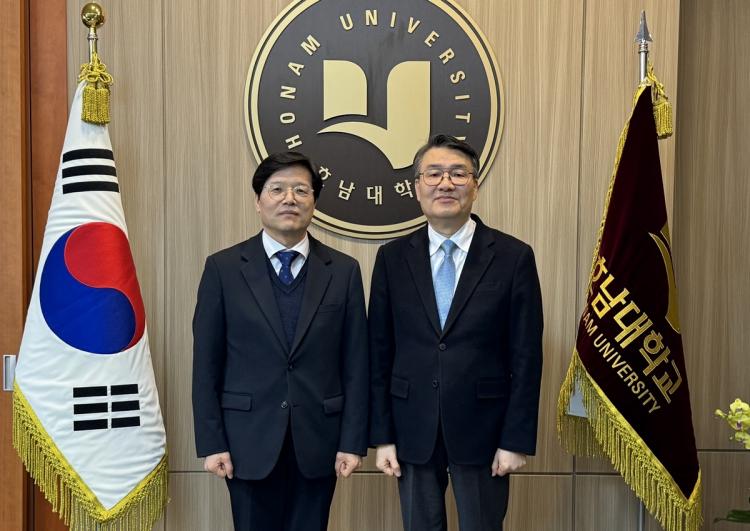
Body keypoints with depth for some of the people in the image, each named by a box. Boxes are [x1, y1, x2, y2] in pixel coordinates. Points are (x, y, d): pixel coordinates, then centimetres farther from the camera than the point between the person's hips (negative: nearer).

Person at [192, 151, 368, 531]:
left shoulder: (344, 270, 2)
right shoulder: (224, 268, -1)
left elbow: (355, 364, 1)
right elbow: (206, 364, -1)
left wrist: (353, 441, -2)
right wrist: (211, 442, -5)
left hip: (318, 440, 1)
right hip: (249, 440, -1)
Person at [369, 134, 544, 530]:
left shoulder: (513, 257, -4)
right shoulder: (392, 258, 2)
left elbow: (526, 356, -4)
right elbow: (380, 352, 2)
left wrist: (516, 440, -6)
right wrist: (382, 436, 0)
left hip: (483, 430, -2)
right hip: (412, 432, 2)